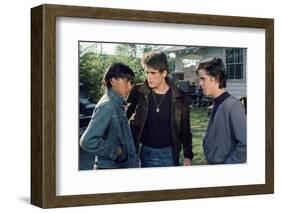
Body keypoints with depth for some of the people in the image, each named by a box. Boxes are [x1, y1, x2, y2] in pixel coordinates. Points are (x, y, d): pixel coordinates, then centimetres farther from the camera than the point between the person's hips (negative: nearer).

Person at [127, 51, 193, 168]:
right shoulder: (138, 92, -4)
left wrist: (188, 156, 1)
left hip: (170, 153, 1)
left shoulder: (179, 97, -2)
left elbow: (185, 129, 4)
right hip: (147, 153, 0)